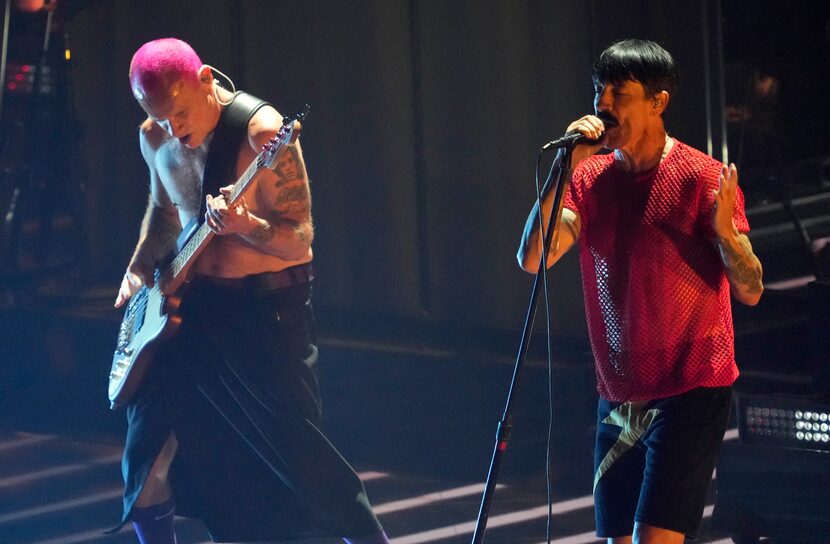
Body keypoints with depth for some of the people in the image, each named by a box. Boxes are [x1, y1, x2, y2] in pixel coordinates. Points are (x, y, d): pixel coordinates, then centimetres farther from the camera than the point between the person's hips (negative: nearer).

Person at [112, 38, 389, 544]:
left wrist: (244, 226, -38)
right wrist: (139, 268, 6)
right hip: (192, 303, 6)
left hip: (267, 306, -6)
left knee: (299, 456, -10)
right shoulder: (155, 138, 1)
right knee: (146, 451, 5)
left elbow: (300, 241, -19)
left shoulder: (262, 132, -19)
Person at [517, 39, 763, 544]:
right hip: (619, 399, 6)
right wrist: (564, 170, -13)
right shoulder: (590, 178, 6)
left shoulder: (703, 177, -9)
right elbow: (533, 258, -6)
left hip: (690, 394, -6)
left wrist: (723, 228, -31)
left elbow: (750, 290, -12)